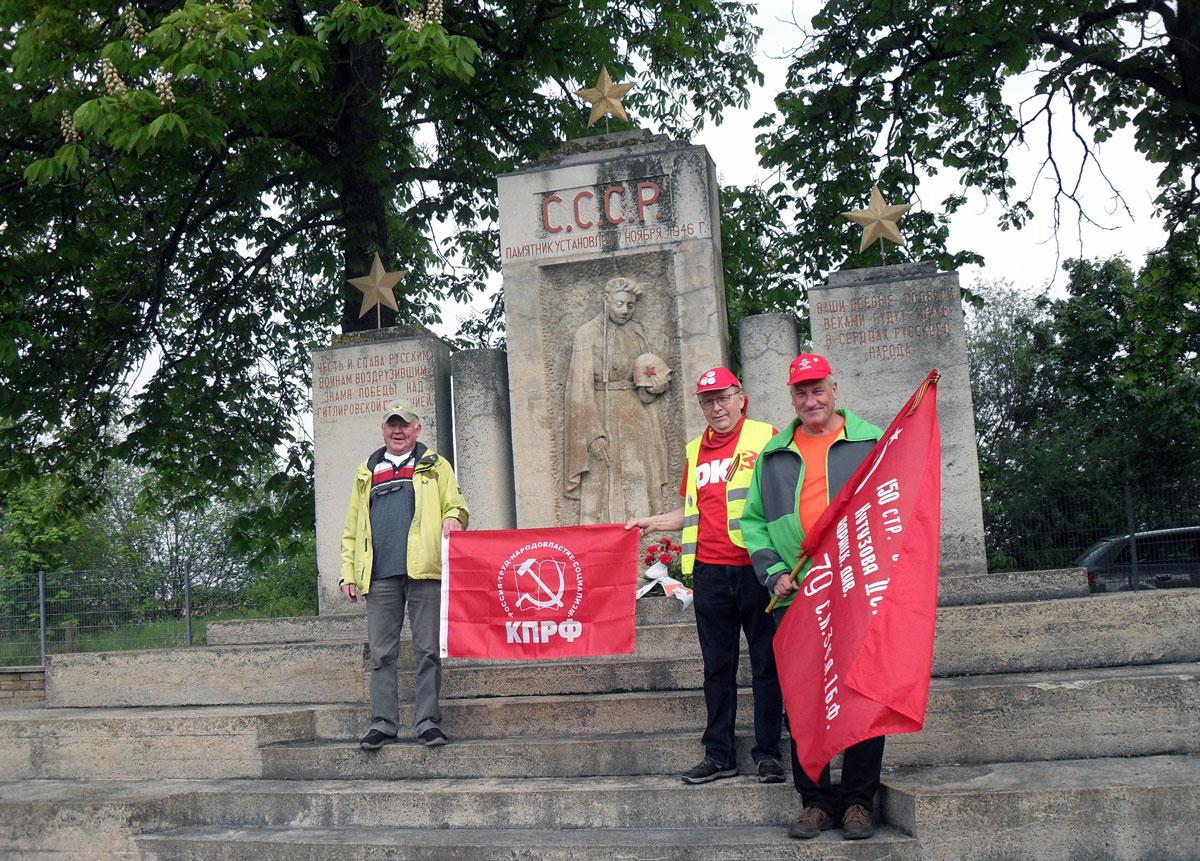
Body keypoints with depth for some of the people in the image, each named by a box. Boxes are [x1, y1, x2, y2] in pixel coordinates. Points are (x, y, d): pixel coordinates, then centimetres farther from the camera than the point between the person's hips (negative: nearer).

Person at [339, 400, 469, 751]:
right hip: (379, 575, 3)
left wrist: (452, 518, -16)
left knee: (428, 650, -2)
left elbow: (456, 505, 9)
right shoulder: (367, 472, 22)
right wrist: (348, 572, 10)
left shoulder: (434, 466, 16)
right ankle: (383, 723, 9)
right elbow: (352, 527, 20)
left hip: (423, 569, -2)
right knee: (381, 653, 3)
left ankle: (429, 722, 3)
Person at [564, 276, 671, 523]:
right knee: (599, 488, -8)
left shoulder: (637, 333, 14)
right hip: (602, 418, -5)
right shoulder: (588, 333, -1)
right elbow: (581, 386, -8)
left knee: (638, 485, 0)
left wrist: (655, 379, -2)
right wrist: (593, 433, -17)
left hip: (635, 420, 5)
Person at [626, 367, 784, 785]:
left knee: (767, 662, 2)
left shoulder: (766, 438, 0)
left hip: (757, 567, -4)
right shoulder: (696, 450, 16)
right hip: (710, 570, 5)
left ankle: (768, 753, 12)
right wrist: (650, 523, 18)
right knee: (717, 665, 10)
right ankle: (718, 754, 18)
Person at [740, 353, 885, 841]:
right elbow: (753, 521, 14)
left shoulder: (872, 442, 7)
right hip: (795, 597, 2)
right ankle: (816, 800, 14)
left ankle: (858, 800, 12)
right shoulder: (773, 456, 14)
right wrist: (773, 573, 0)